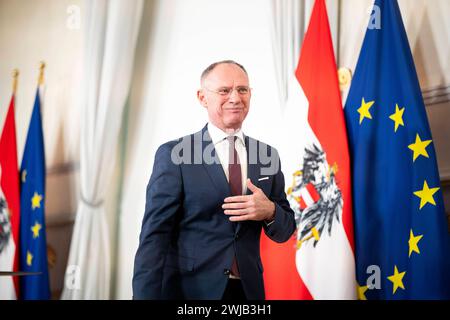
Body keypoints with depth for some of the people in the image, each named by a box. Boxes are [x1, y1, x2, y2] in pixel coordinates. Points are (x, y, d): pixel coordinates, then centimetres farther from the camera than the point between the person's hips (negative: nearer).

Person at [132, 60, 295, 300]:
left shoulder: (267, 155, 5)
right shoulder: (173, 155, -8)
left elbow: (284, 231, 8)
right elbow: (154, 236, -12)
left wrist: (270, 211, -13)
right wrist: (147, 296, -21)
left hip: (248, 290, 4)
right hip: (189, 289, -4)